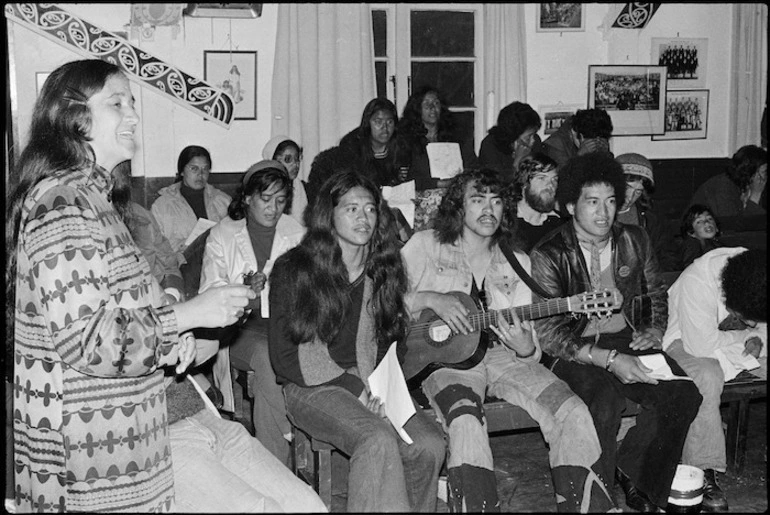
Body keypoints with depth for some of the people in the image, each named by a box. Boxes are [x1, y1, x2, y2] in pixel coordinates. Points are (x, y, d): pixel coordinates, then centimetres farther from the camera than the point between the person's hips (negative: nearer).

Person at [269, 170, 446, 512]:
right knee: (379, 440, -32)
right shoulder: (293, 269, -4)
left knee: (430, 445, -21)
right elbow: (284, 358, -6)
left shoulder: (382, 270, 11)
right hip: (313, 387, -5)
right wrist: (354, 388, -13)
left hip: (373, 386, 5)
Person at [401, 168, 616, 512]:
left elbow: (530, 341, 13)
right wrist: (429, 299, -14)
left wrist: (526, 349, -12)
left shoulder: (517, 263, 17)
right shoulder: (426, 245, 8)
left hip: (503, 354, 4)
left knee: (573, 415, -19)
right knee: (467, 424, -36)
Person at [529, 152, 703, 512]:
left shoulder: (634, 241, 8)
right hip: (573, 351, -5)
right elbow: (549, 334, -14)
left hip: (627, 340, 5)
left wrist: (654, 330, 2)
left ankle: (632, 475, 1)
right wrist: (609, 360, -22)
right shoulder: (547, 256, -9)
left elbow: (656, 294, 24)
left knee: (684, 395, -20)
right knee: (606, 399, -34)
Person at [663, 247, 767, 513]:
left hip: (739, 341, 6)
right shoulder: (697, 282, -33)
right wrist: (745, 336, -20)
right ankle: (703, 472, -28)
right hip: (689, 342, -6)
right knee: (706, 377, -36)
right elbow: (700, 344, -33)